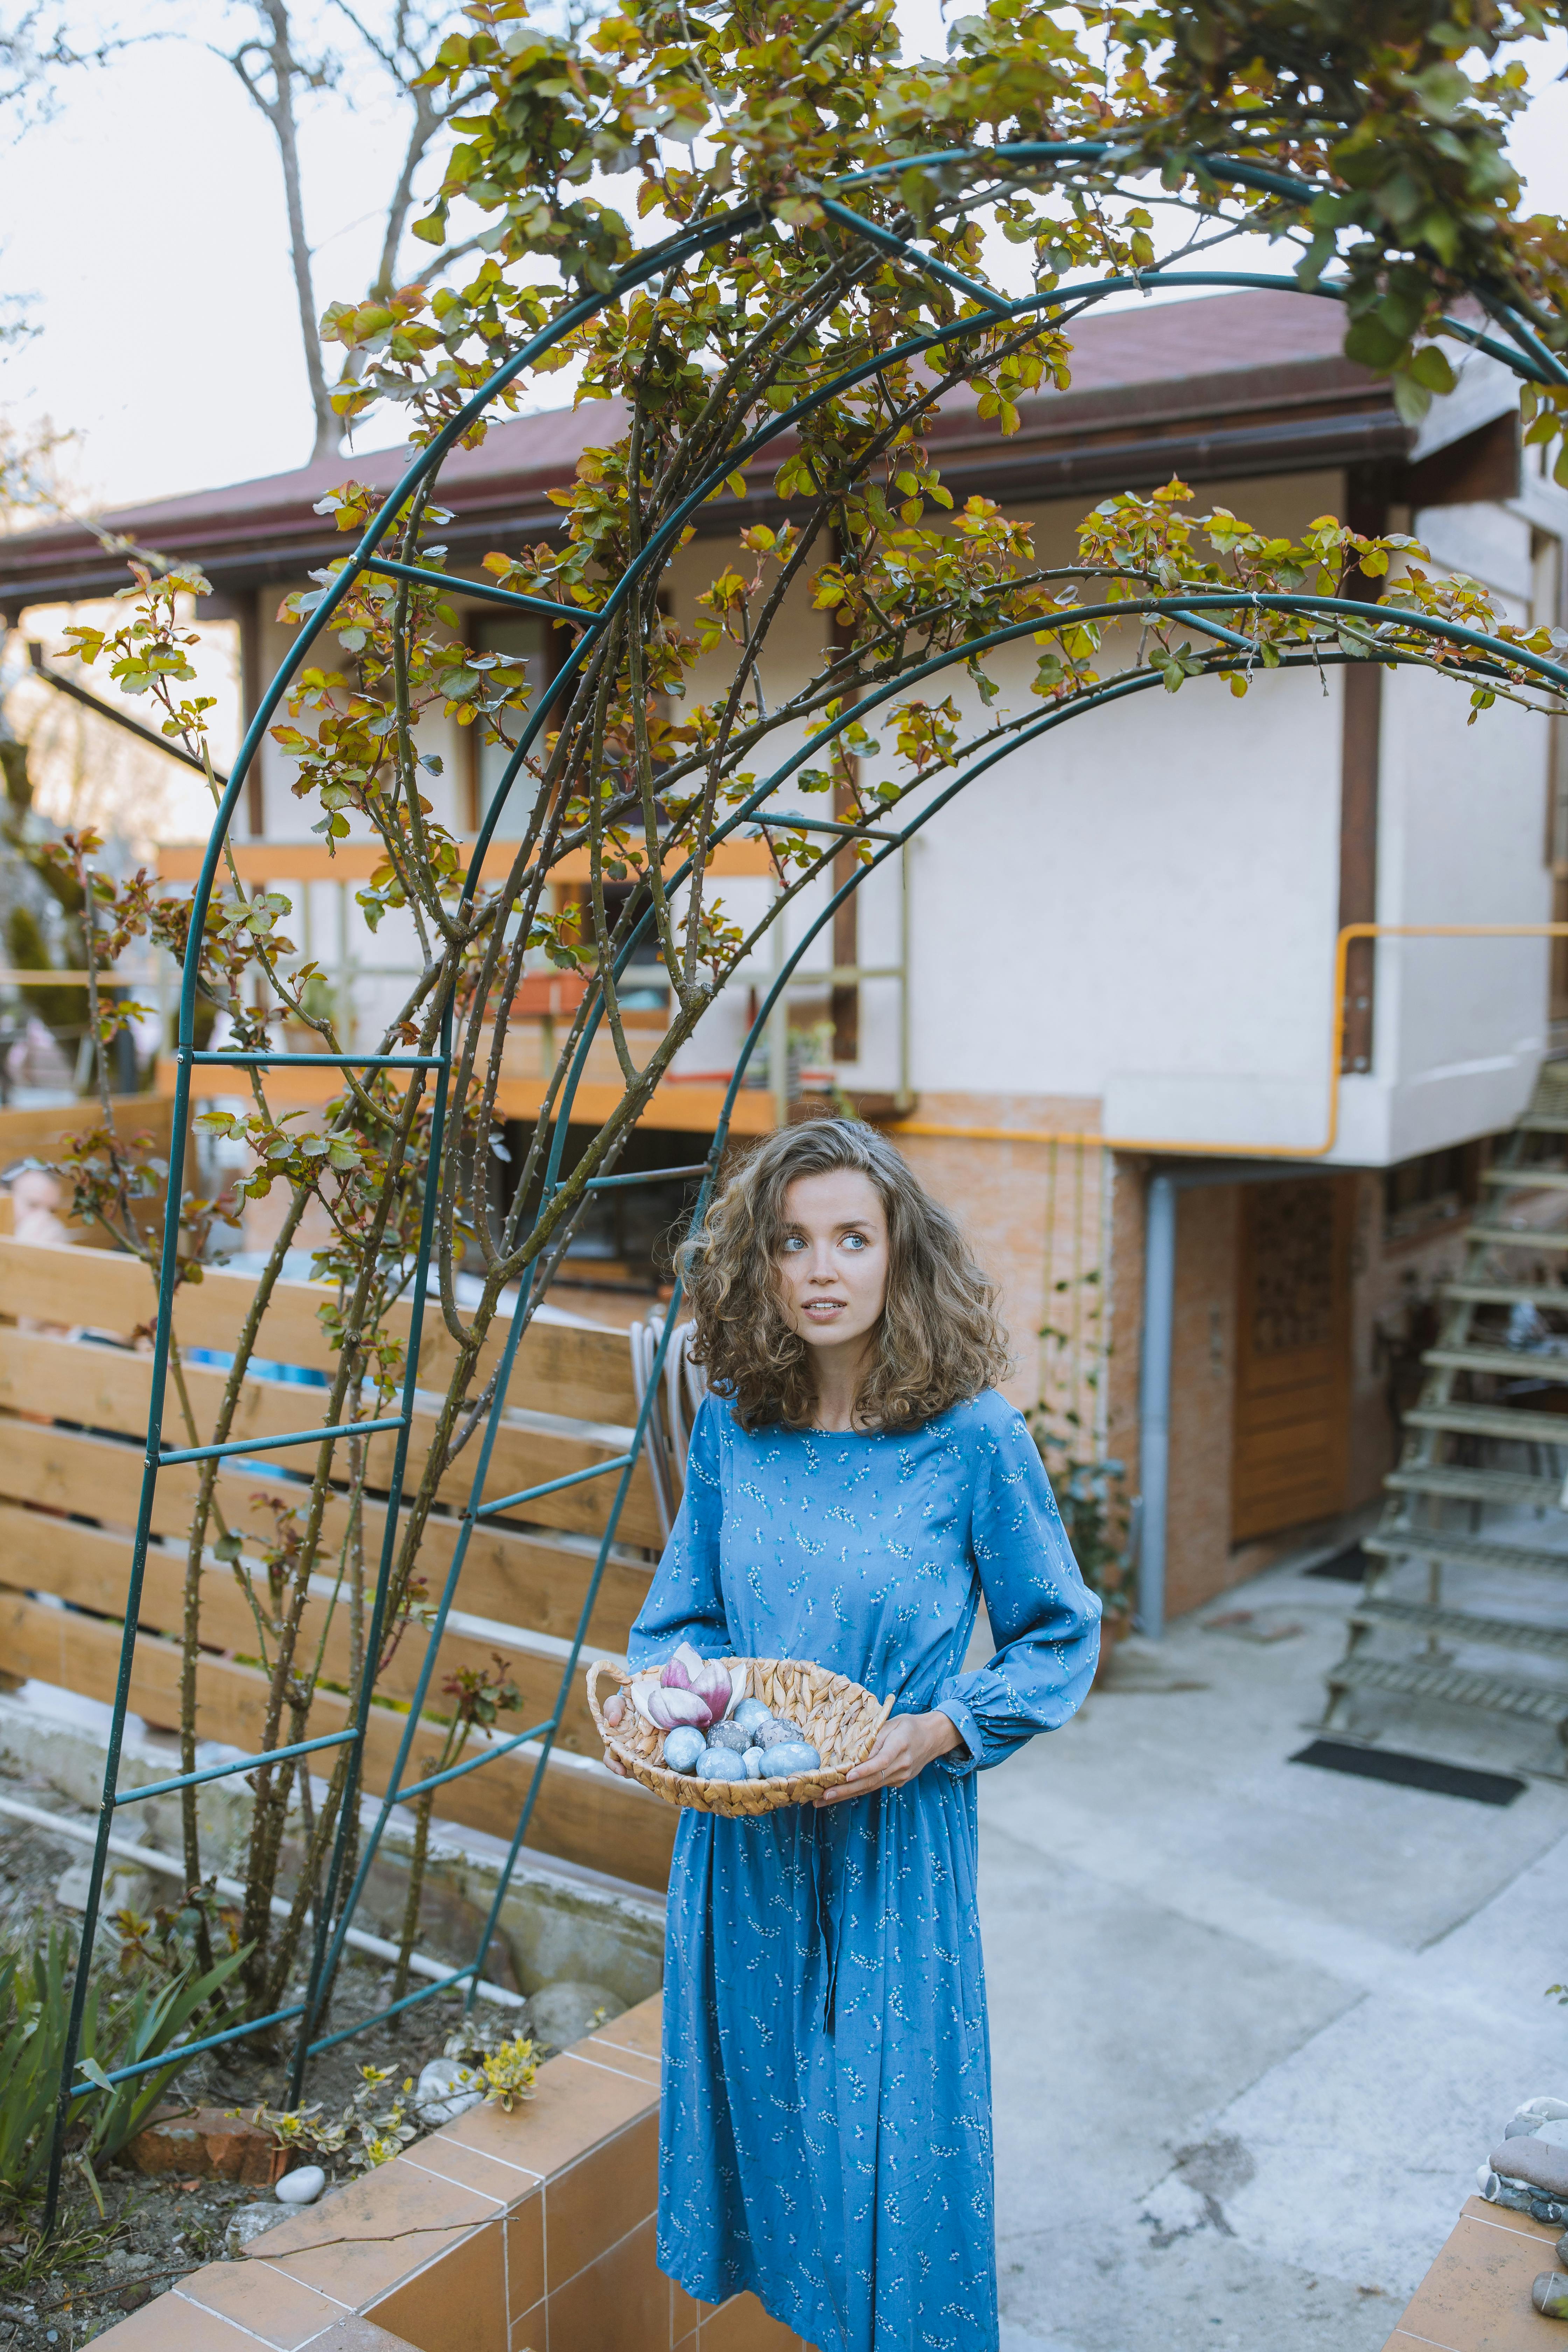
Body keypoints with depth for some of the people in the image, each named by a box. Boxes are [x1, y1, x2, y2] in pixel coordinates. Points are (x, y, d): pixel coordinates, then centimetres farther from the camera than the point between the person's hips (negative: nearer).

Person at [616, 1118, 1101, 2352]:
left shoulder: (972, 1437, -13)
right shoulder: (731, 1428, -2)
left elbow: (1061, 1641, -3)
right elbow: (681, 1617, 10)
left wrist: (939, 1732, -17)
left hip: (896, 1844, -3)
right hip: (743, 1846, 4)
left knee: (892, 2149, 7)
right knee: (760, 2109, 18)